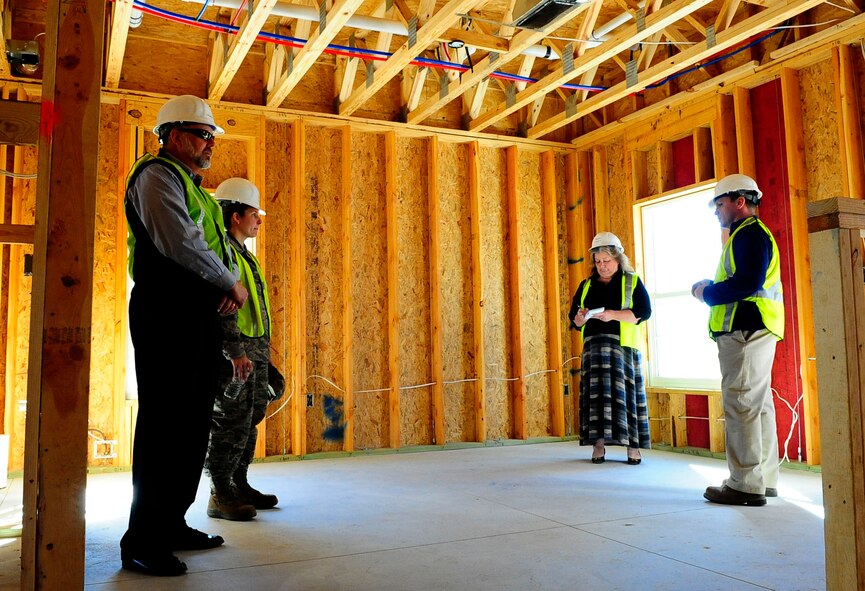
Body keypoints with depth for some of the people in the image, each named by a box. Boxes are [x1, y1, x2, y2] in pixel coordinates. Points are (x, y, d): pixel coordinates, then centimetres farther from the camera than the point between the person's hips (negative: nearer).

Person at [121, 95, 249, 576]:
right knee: (164, 425, -8)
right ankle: (143, 541, 1)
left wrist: (235, 284, -1)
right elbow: (178, 240, -19)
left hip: (202, 317, 9)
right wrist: (229, 282, -9)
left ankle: (171, 523, 22)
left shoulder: (197, 190, 25)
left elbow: (219, 247, 21)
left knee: (193, 426, 12)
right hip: (168, 314, -9)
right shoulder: (157, 175, -4)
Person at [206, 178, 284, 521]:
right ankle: (220, 496, 4)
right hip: (236, 353, -10)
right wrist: (236, 351, -26)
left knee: (249, 421, 15)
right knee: (231, 423, -5)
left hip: (254, 350, 10)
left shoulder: (244, 255, 21)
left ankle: (239, 486, 26)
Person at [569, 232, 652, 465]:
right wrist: (580, 318, -8)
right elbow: (573, 316, 16)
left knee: (626, 392, -4)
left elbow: (644, 311, -6)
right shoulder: (586, 285, 17)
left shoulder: (632, 282, 7)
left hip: (624, 345, -3)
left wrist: (613, 315, -18)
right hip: (594, 346, 3)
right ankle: (598, 444, -2)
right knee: (596, 392, -3)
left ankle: (633, 446, 0)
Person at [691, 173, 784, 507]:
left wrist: (707, 293, -11)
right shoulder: (749, 234, 23)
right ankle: (764, 479, 20)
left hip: (746, 331, -11)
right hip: (751, 332, 11)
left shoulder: (750, 234, -10)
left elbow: (748, 283, -24)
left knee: (741, 405, -9)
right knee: (758, 405, 13)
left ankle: (746, 485, -6)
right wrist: (713, 288, 10)